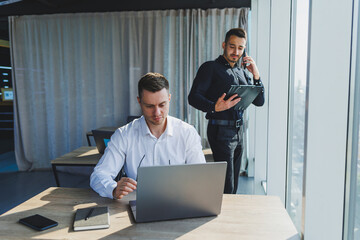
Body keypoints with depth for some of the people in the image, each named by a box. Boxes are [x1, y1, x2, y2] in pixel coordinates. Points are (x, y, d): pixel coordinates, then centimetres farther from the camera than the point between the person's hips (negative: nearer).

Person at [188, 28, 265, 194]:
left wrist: (256, 76, 0)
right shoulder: (211, 68, -3)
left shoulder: (241, 72, 17)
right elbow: (193, 97, -13)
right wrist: (214, 107, -31)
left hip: (238, 131, 7)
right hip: (221, 130, -7)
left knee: (233, 184, 15)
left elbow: (259, 102, 13)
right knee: (226, 187, -5)